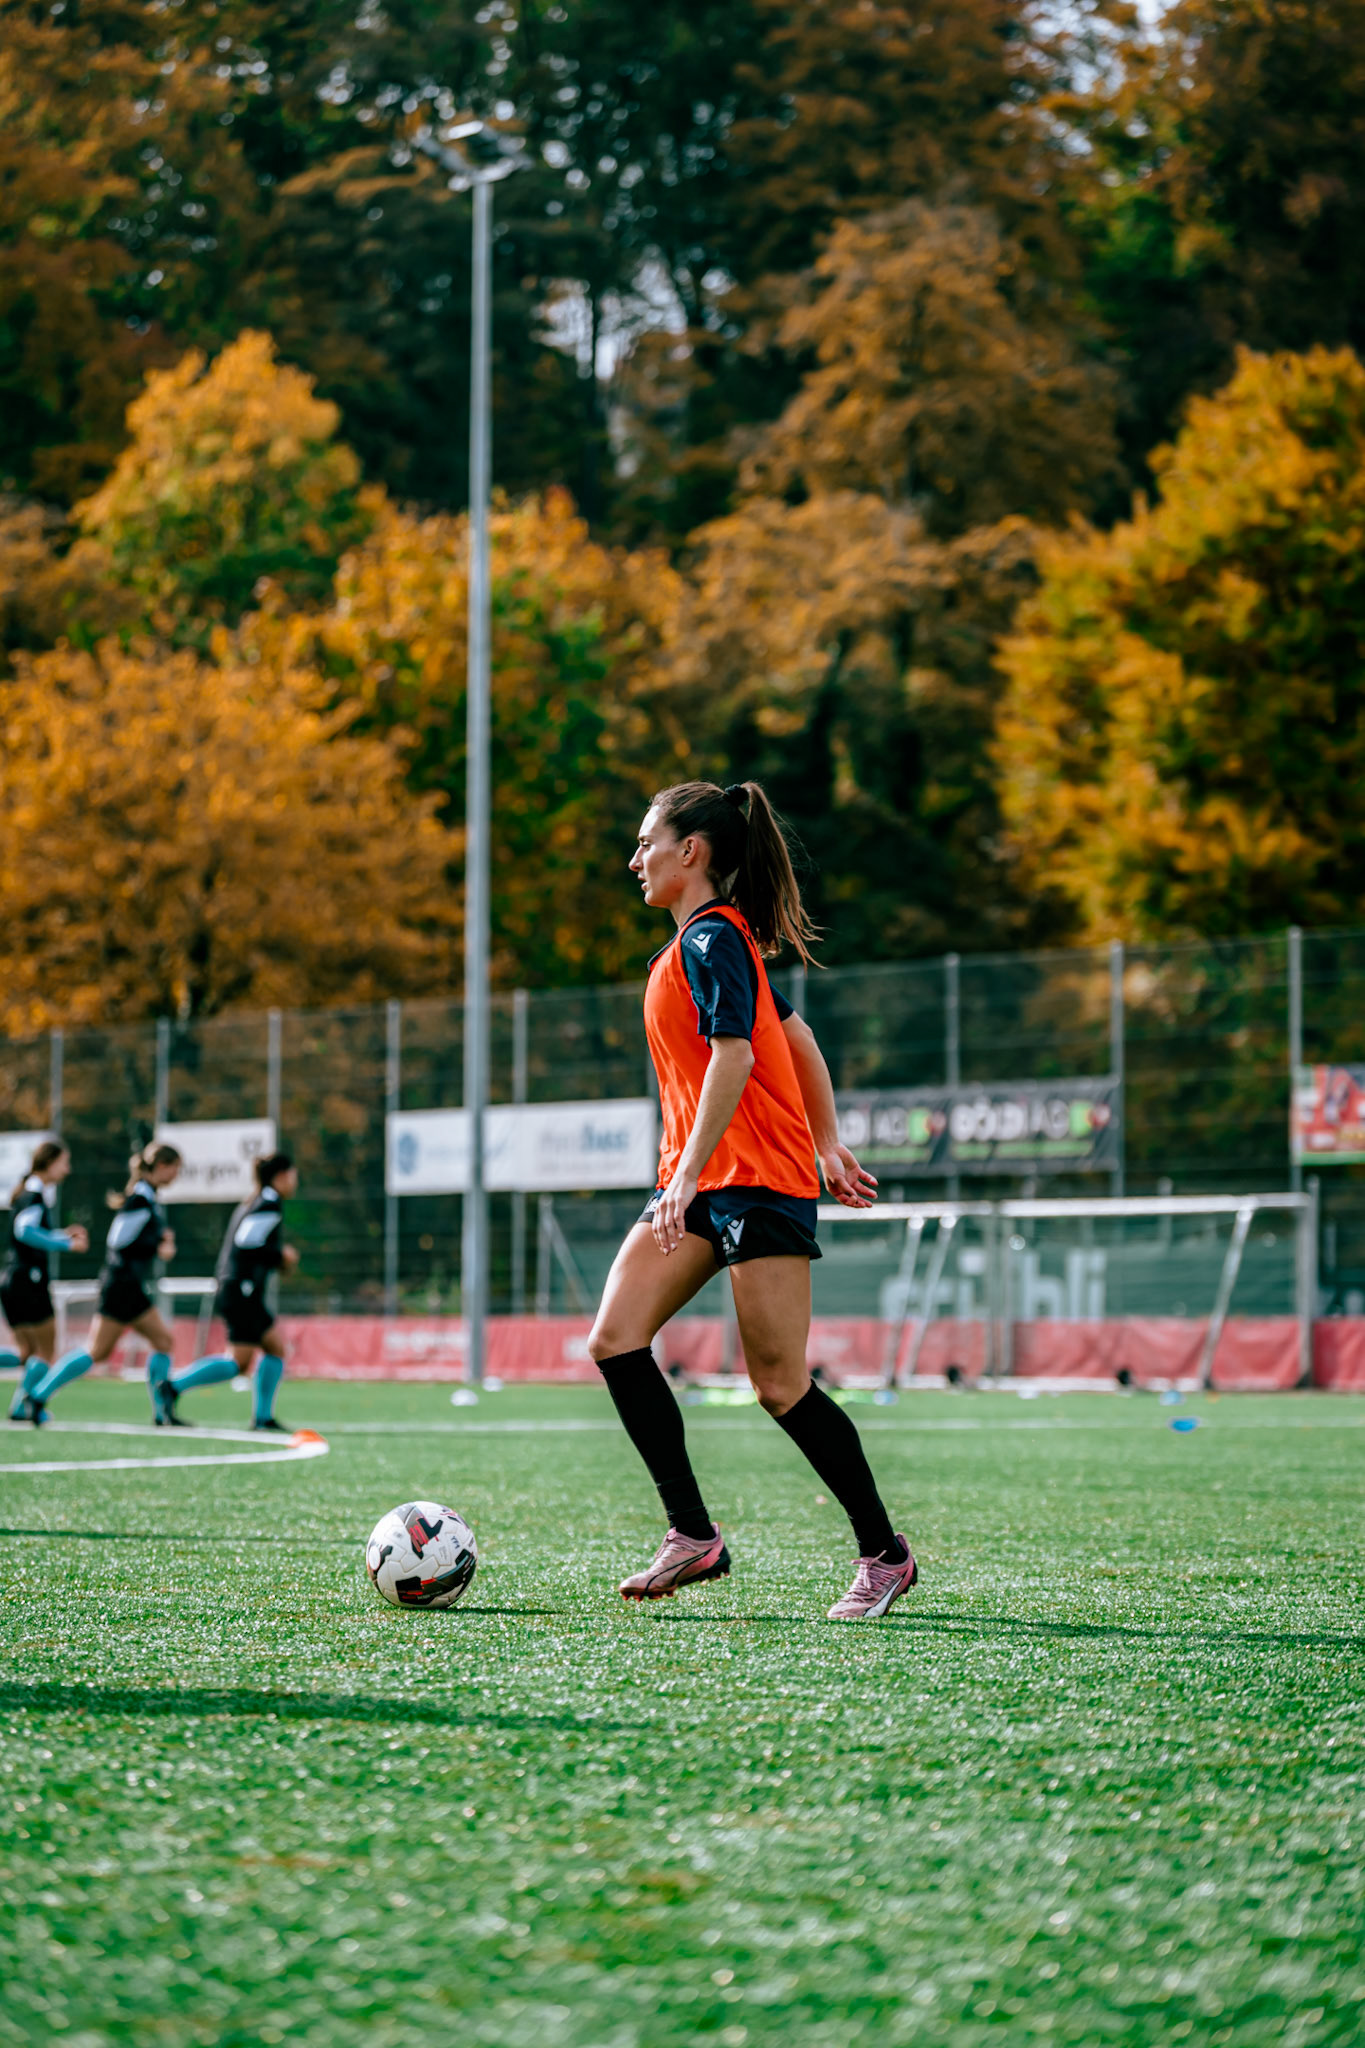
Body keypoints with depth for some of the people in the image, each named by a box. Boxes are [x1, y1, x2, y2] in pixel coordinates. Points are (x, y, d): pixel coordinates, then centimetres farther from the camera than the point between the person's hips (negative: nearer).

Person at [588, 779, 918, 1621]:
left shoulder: (712, 937, -12)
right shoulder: (705, 939, 17)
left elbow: (732, 1056, -24)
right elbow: (796, 1036, 22)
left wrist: (688, 1176, -29)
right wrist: (829, 1142, 24)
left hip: (759, 1180, -10)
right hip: (699, 1181, 10)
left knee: (780, 1384, -7)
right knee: (616, 1340, -4)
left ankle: (885, 1554, 6)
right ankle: (694, 1536, -1)